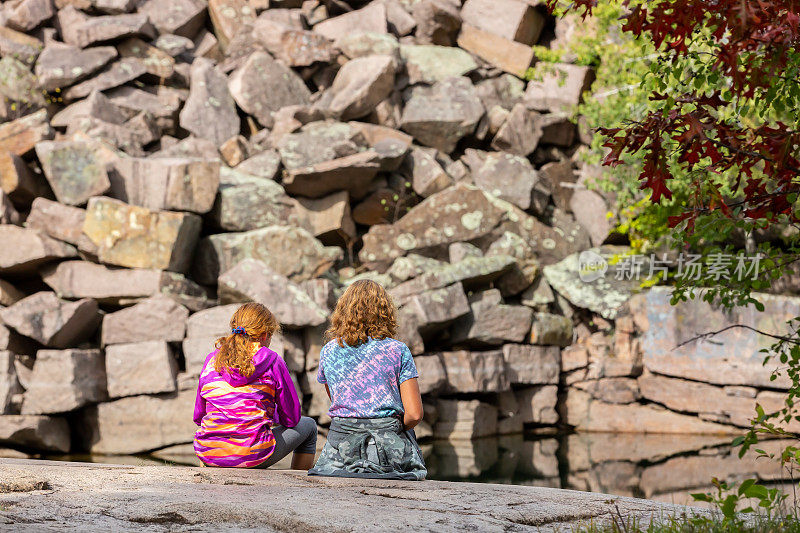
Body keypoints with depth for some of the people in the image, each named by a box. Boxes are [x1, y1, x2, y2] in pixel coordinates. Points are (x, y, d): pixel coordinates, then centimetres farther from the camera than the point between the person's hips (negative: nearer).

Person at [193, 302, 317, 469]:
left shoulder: (212, 360, 8)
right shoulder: (273, 362, -3)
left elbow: (198, 416, 14)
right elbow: (291, 418, 3)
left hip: (207, 455, 4)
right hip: (252, 455, -4)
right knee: (309, 425, 23)